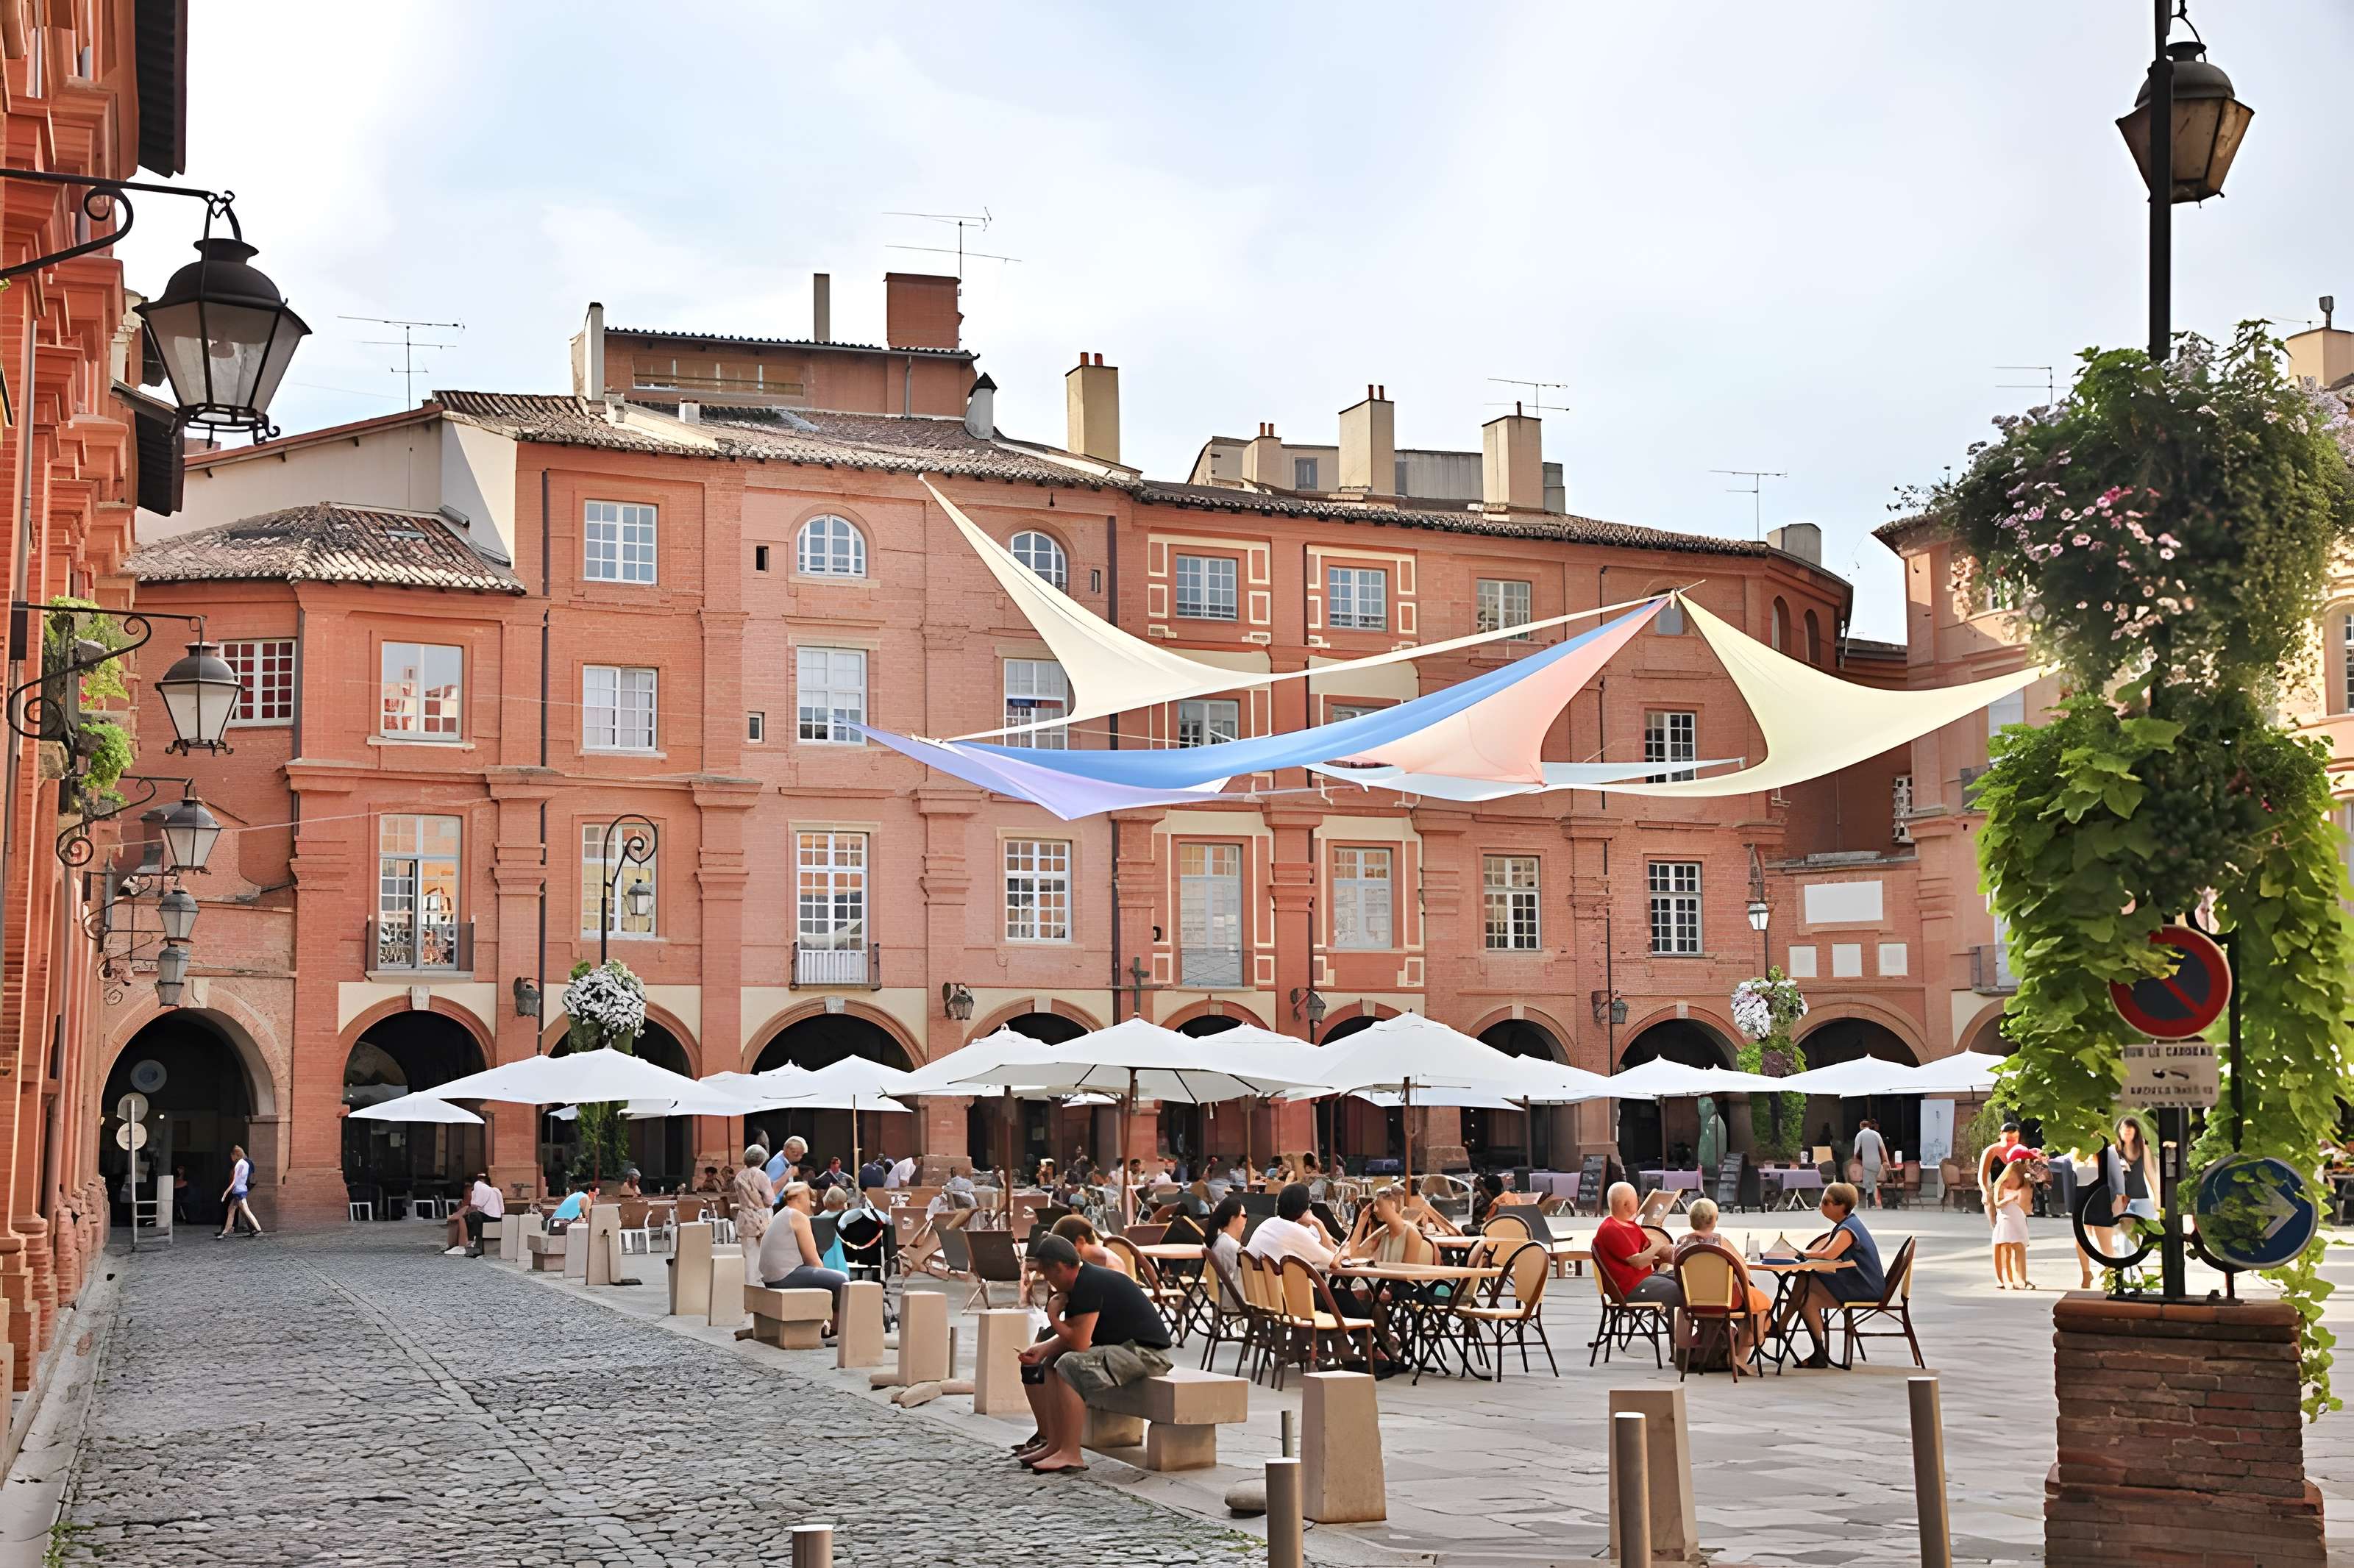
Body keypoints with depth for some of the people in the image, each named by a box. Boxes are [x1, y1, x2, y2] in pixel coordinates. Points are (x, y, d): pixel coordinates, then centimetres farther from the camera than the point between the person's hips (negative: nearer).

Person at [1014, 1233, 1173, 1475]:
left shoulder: (1090, 1284, -20)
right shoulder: (1080, 1283, 12)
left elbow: (1079, 1343, -25)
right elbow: (1070, 1337, 13)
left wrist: (1054, 1319, -6)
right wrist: (1042, 1350, -6)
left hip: (1146, 1353, -11)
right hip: (1123, 1348, 11)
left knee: (1070, 1365, -30)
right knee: (1047, 1363, 12)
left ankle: (1070, 1455, -28)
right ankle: (1053, 1444, 8)